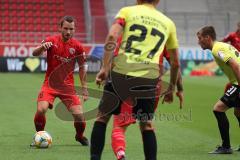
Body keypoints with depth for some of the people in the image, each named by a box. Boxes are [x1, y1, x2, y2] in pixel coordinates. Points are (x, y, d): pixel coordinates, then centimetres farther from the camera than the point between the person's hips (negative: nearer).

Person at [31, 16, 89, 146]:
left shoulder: (77, 46, -2)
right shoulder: (51, 41, -5)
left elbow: (82, 67, 9)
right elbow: (34, 53, -16)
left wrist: (84, 88, 6)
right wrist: (42, 47, -38)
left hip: (67, 86, 1)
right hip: (50, 84, -1)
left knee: (79, 115, -11)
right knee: (41, 110, -23)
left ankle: (80, 136, 22)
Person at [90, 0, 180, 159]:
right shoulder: (168, 23, 18)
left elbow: (112, 37, -7)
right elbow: (175, 63, 22)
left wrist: (105, 67, -8)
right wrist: (171, 89, 34)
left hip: (121, 72, -1)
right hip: (148, 77, 1)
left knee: (102, 116, 14)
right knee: (147, 124, 16)